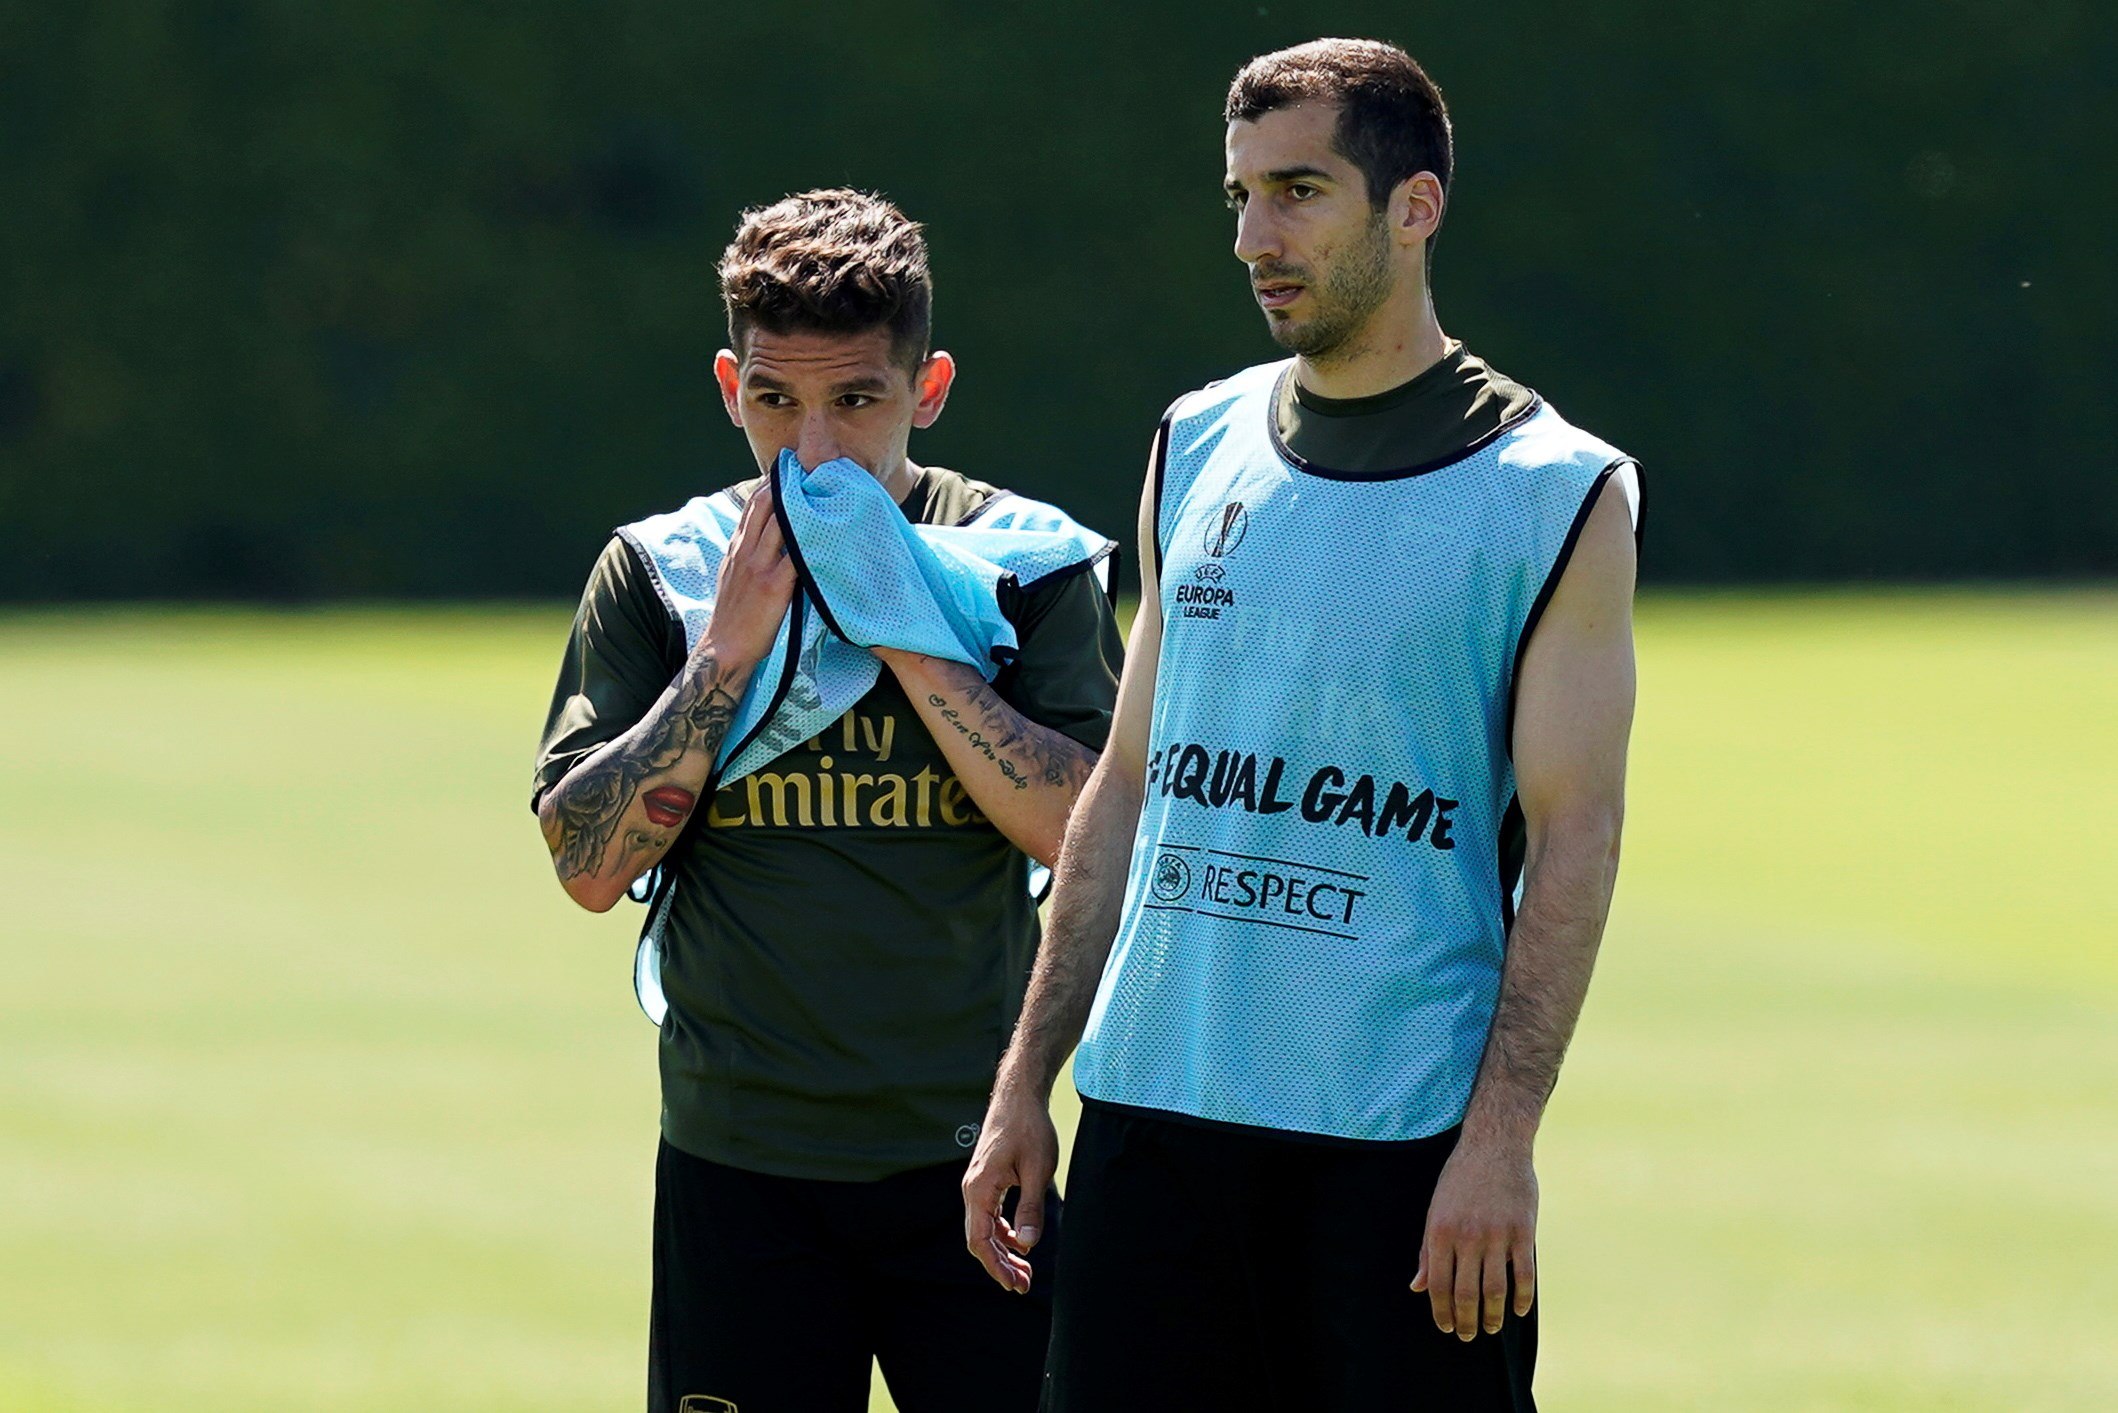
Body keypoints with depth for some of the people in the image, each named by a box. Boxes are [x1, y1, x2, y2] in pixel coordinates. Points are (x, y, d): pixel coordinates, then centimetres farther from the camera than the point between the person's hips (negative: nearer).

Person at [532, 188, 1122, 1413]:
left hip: (967, 1167, -1)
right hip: (737, 1163, 1)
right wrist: (732, 646, -12)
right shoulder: (657, 574, 3)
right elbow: (589, 863, -4)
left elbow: (1090, 831, -11)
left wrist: (901, 626, -15)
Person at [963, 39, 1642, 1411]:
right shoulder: (1197, 449, 12)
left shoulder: (1554, 495, -3)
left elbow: (1573, 837, -7)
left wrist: (1499, 1141, -16)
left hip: (1405, 1144, -5)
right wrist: (1026, 1080, 12)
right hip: (1152, 1109, 5)